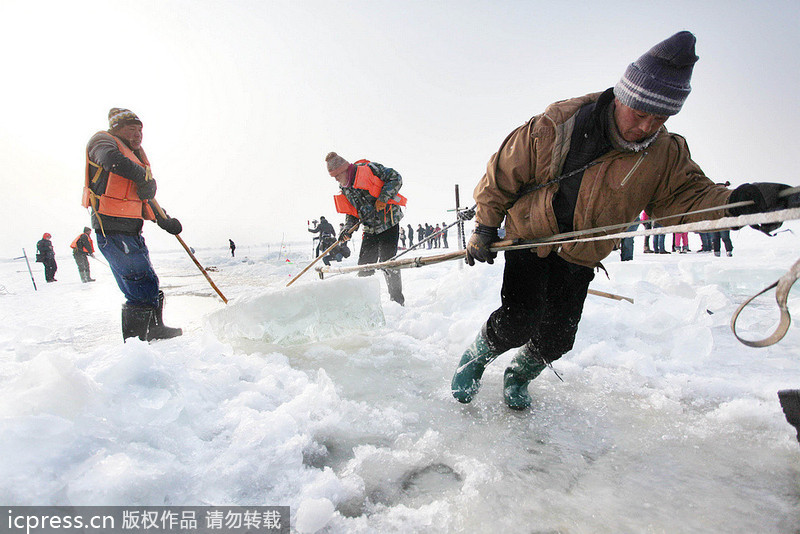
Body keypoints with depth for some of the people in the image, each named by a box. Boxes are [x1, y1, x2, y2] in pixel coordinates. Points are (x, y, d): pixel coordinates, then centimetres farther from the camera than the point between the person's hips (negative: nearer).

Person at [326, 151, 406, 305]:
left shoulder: (368, 169, -11)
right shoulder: (344, 190, 10)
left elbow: (395, 177, -12)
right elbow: (351, 214, 14)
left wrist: (383, 198, -20)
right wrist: (348, 230, -4)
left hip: (388, 222, -6)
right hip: (371, 229, 7)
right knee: (365, 264, 4)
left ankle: (397, 300, 2)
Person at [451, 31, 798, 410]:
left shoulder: (665, 154, -7)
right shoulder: (553, 127, -18)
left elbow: (687, 197, -11)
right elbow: (502, 175, -9)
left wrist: (738, 202, -33)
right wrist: (485, 229, -7)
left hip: (580, 258, 3)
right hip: (528, 239, -3)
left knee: (557, 339, 1)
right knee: (519, 322, -17)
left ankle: (519, 376, 33)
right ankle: (475, 358, 15)